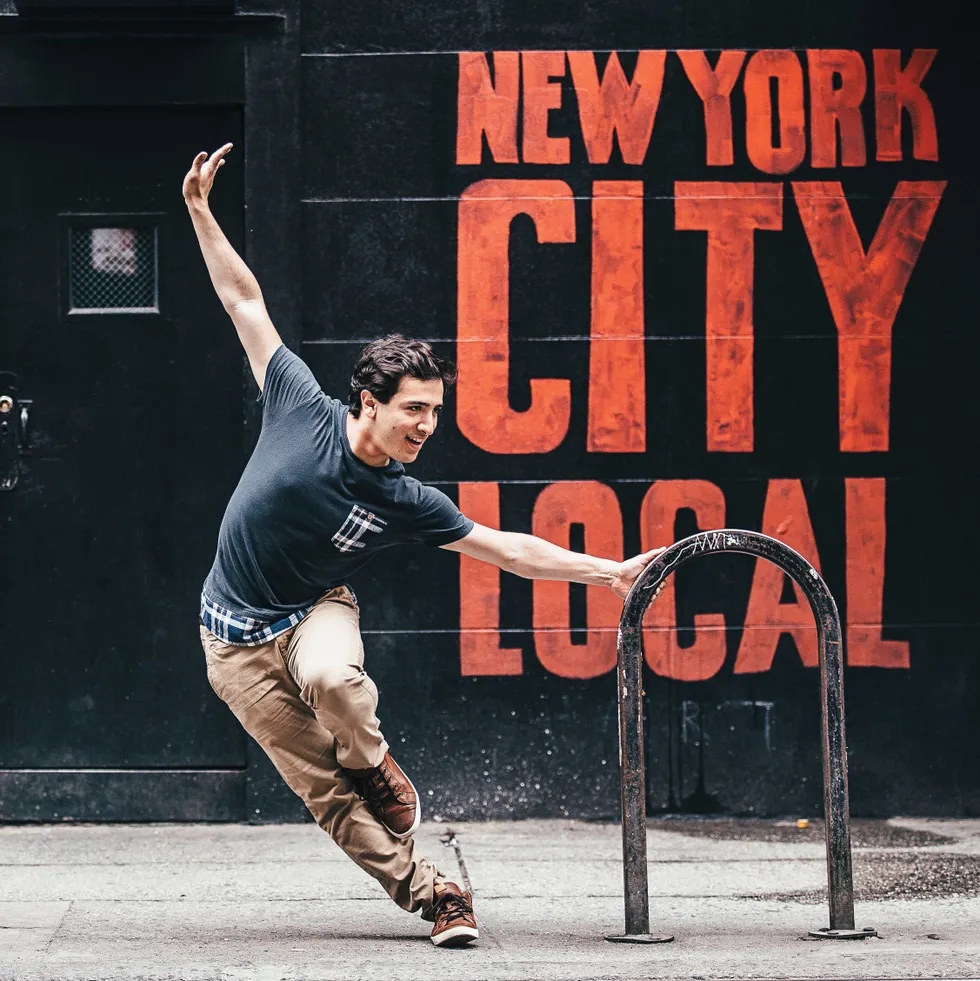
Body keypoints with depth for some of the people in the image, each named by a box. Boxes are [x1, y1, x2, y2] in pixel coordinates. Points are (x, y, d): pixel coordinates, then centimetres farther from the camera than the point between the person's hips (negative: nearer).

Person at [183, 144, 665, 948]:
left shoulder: (405, 505, -13)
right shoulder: (302, 410, -16)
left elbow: (506, 549, -5)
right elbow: (244, 301, -8)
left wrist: (606, 573, -10)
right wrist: (200, 212, -10)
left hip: (313, 611, 0)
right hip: (236, 638, 0)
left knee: (332, 677, -37)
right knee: (330, 795, -6)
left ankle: (379, 771, -7)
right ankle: (433, 893, 3)